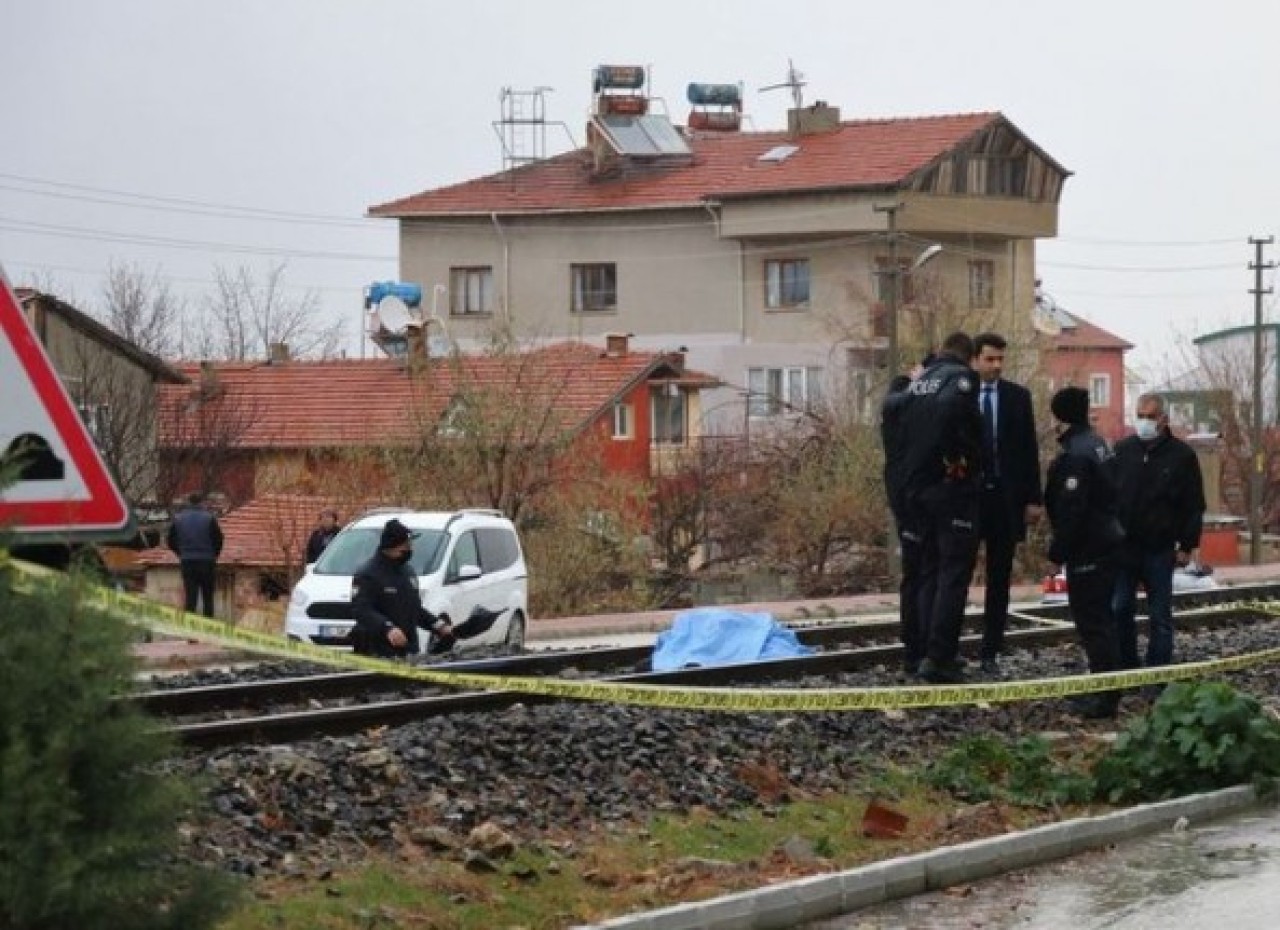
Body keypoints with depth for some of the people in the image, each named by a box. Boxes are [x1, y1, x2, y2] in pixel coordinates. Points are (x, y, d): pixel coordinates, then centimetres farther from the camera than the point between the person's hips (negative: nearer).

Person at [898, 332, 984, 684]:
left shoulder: (917, 382, 15)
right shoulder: (961, 377, -8)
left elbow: (902, 435, 17)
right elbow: (950, 408, -29)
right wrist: (956, 457, -19)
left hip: (917, 488, 7)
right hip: (952, 486, -7)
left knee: (930, 573, 13)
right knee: (954, 575, -5)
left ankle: (931, 652, 11)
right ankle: (939, 657, -10)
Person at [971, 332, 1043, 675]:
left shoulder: (1018, 396, 6)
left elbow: (1029, 449, 5)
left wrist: (1033, 498, 1)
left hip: (1005, 496, 2)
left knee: (1000, 578, 5)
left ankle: (991, 651, 10)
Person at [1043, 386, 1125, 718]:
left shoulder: (1075, 455, -19)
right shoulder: (1098, 445, 12)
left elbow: (1070, 512, -22)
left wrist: (1057, 554, -15)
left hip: (1087, 551, -10)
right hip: (1107, 540, 10)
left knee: (1091, 620, -6)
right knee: (1101, 616, 16)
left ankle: (1106, 695, -6)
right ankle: (1106, 688, 22)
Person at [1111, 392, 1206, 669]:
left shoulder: (1182, 455, -2)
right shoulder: (1122, 450, 6)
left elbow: (1194, 506, -1)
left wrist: (1188, 545, -5)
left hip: (1160, 550, -3)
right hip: (1123, 546, 3)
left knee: (1160, 616, 3)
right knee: (1119, 611, 3)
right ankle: (1126, 669, 14)